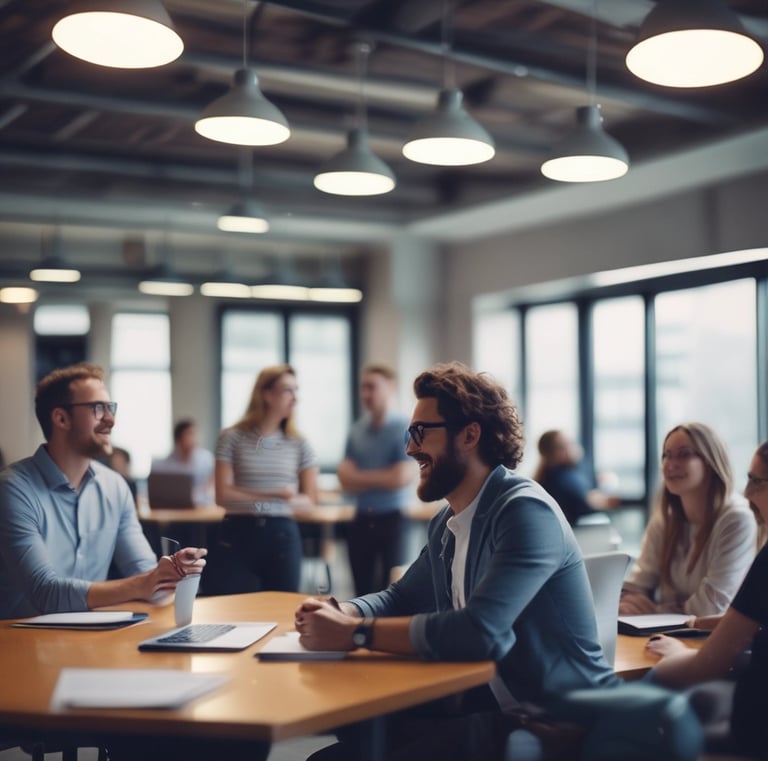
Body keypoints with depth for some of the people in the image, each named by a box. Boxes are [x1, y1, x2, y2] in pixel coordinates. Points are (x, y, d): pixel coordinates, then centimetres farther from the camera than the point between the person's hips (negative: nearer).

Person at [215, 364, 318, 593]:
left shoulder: (299, 444, 5)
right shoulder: (232, 438, -1)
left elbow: (310, 500, 5)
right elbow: (223, 495, -8)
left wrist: (290, 501, -16)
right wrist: (274, 495, -14)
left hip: (282, 534, 2)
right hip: (239, 533, -2)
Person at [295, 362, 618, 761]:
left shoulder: (526, 511, -19)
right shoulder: (447, 523, 8)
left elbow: (476, 631, -30)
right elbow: (401, 598, 19)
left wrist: (352, 634, -23)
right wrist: (339, 613, -3)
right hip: (486, 706, 7)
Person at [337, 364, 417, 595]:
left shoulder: (404, 429, -9)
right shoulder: (356, 430, 7)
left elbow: (403, 476, -16)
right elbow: (345, 477, 1)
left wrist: (362, 477, -5)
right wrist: (382, 478, -15)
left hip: (391, 519, -5)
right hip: (362, 520, 5)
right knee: (362, 592, 11)